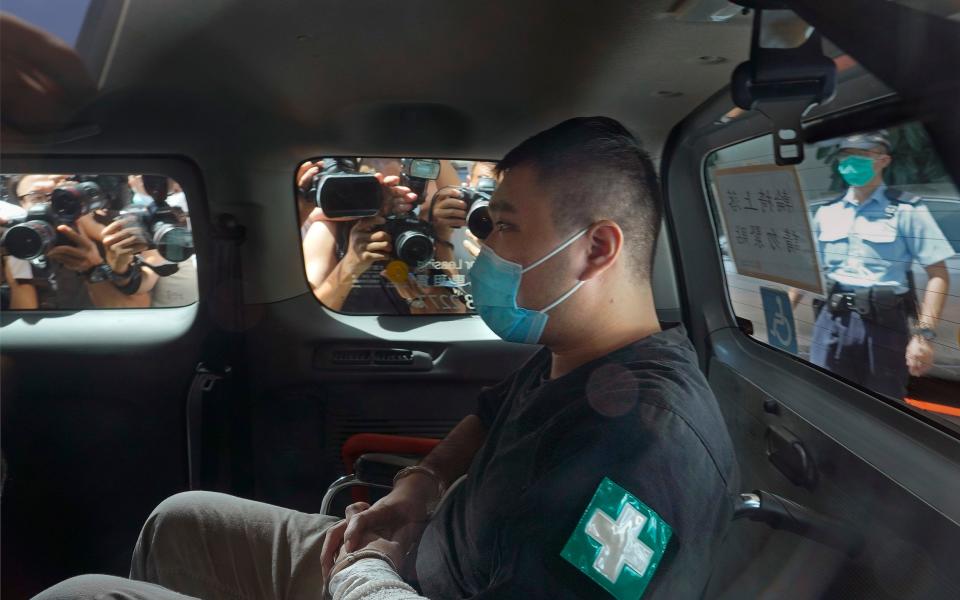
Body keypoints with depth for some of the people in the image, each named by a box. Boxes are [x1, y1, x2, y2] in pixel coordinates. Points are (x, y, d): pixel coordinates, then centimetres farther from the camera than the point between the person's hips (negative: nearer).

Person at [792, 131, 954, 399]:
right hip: (832, 321, 3)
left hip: (884, 324, -3)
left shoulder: (906, 210, -3)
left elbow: (938, 275, -6)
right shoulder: (826, 212, 10)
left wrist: (924, 334, -15)